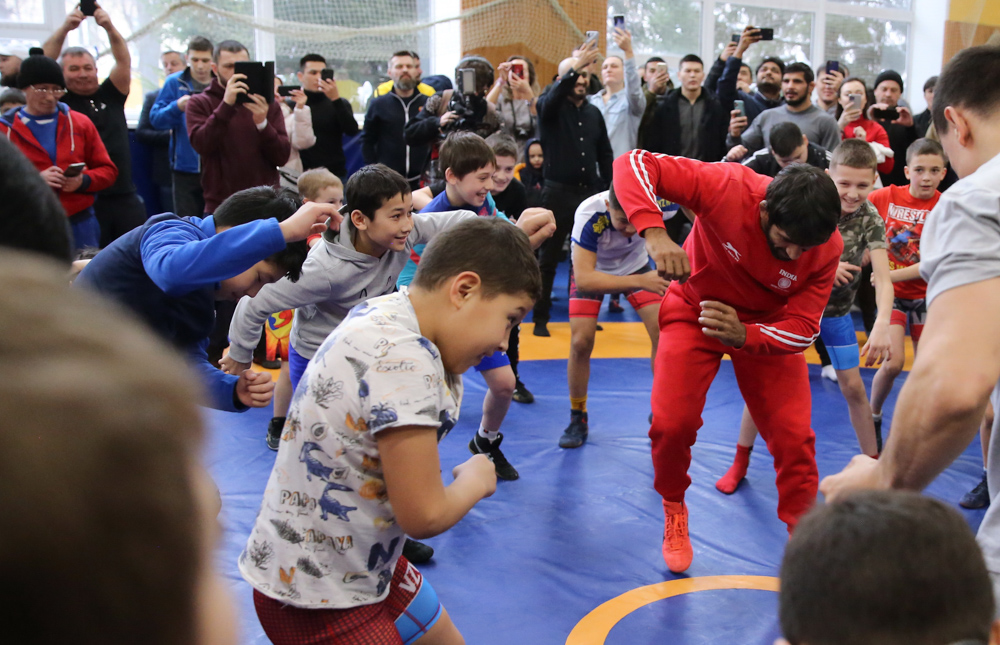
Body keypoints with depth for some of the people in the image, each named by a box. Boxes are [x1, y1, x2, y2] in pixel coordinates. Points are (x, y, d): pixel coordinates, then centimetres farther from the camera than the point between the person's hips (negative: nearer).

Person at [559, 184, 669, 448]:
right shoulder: (589, 214, -40)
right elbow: (584, 278, -45)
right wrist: (639, 281, -55)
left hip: (636, 265, 2)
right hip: (591, 270, -2)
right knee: (580, 342, -14)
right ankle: (578, 420, 9)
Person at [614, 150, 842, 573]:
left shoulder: (827, 246, -25)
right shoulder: (727, 188, -35)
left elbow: (804, 327, -20)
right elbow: (632, 164, -37)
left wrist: (744, 335, -41)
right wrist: (654, 233, -54)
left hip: (768, 324, 2)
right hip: (696, 308, -1)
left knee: (794, 437, -8)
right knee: (671, 423, -14)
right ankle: (674, 512, 17)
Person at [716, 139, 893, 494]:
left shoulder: (870, 220, -19)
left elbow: (883, 277, -29)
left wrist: (881, 326, -45)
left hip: (836, 312, 1)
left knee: (853, 387, 1)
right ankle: (740, 462, 14)